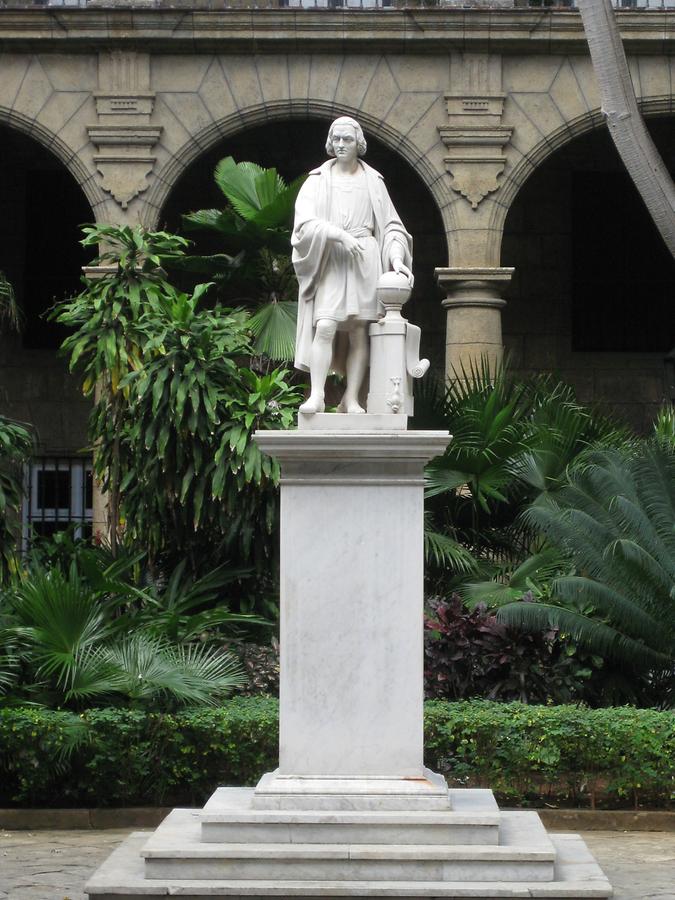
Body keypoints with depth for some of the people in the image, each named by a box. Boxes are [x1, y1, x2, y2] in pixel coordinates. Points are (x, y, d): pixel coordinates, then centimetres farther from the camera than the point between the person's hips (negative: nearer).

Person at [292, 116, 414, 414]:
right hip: (329, 260, -1)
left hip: (364, 260, 2)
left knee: (359, 331, -4)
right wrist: (339, 235, -18)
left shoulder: (372, 181, 14)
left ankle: (351, 399, -3)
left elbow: (391, 226, 13)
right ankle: (317, 395, -20)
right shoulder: (318, 180, 9)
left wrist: (396, 259, -2)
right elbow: (305, 222, -4)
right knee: (325, 326, -17)